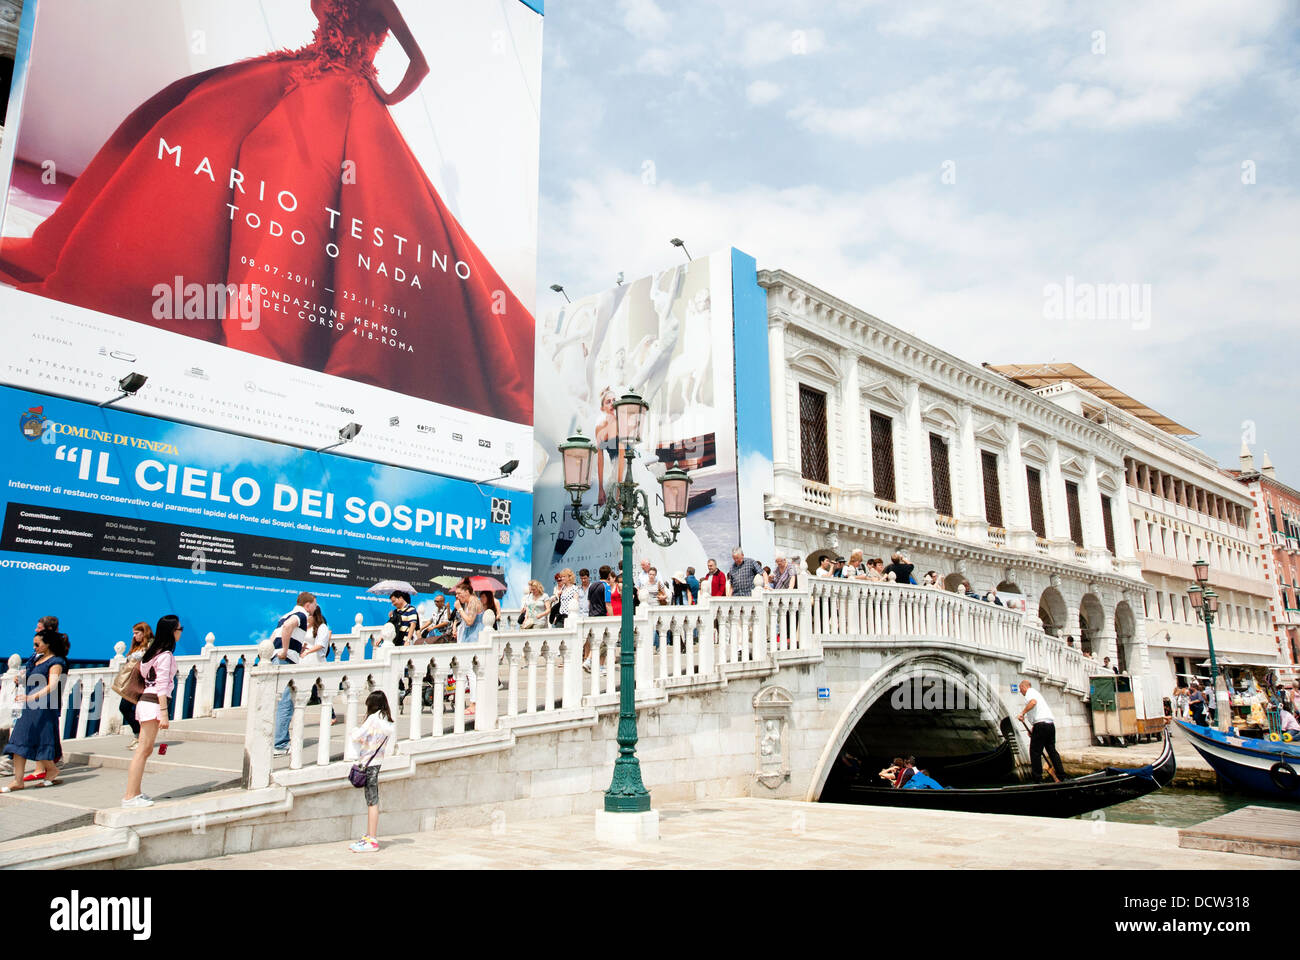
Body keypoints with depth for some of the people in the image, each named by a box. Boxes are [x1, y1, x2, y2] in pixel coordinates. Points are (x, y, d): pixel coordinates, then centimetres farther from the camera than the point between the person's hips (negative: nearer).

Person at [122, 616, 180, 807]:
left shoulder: (156, 652, 16)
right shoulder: (165, 655, -12)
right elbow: (161, 685, -16)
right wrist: (164, 713, -18)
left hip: (146, 701, 9)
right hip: (153, 703, -9)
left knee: (145, 750, 12)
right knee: (143, 750, -8)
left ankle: (134, 792, 17)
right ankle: (130, 796, -7)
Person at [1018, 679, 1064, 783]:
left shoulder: (1030, 692, -1)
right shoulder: (1036, 692, 27)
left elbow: (1033, 702, -26)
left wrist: (1023, 712, -18)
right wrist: (1033, 728, 25)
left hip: (1041, 725, -9)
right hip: (1051, 724, 9)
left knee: (1035, 751, -1)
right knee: (1052, 750, 14)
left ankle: (1036, 777, 1)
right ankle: (1061, 775, 14)